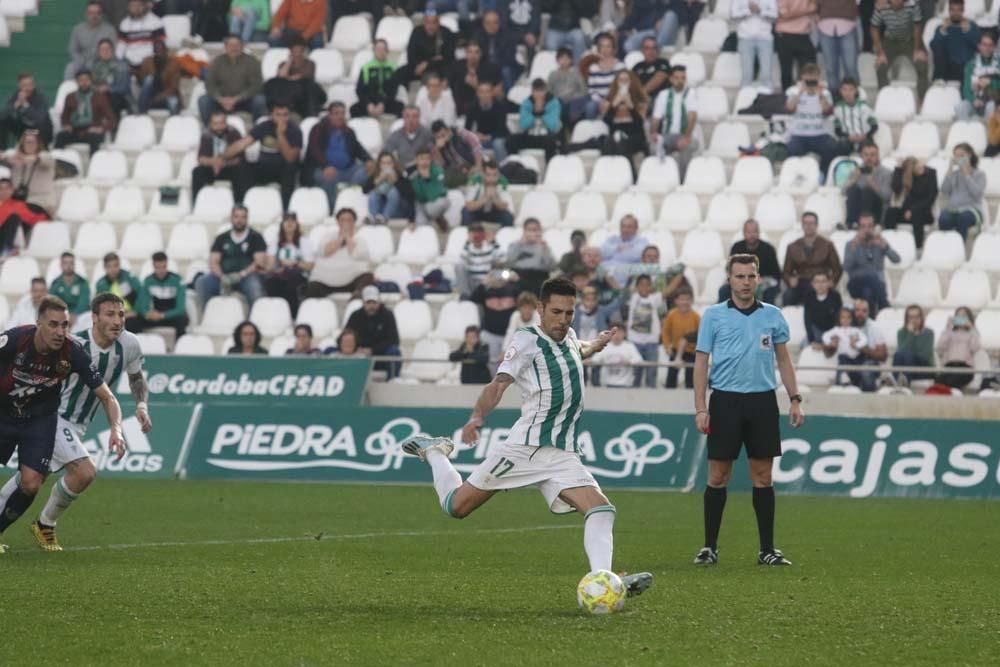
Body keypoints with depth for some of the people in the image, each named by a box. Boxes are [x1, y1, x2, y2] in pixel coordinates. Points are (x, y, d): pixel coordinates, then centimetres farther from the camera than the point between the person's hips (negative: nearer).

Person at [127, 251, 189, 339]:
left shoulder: (177, 280, -14)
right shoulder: (148, 281, -3)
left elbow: (181, 309, -18)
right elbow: (143, 306, -3)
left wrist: (162, 315, -34)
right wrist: (147, 313, -28)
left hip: (173, 316, -3)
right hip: (156, 315, 3)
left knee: (182, 320, -39)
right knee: (130, 322, -21)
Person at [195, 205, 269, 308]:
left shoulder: (255, 237, 9)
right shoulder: (222, 239, 17)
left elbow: (260, 262, -1)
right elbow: (213, 262, 9)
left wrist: (241, 275, -15)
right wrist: (222, 277, -13)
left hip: (246, 277, -3)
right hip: (224, 276, 3)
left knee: (254, 286, -38)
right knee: (201, 282, -25)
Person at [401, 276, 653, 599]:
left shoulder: (569, 337, 14)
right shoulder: (527, 342, -8)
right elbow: (499, 382, -23)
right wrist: (478, 416, -38)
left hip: (562, 454, 5)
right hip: (525, 447, -5)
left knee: (601, 510, -17)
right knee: (457, 506, 3)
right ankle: (434, 452, 31)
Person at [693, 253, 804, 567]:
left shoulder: (773, 316, 8)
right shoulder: (713, 316, 2)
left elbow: (783, 359, 15)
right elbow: (701, 362, 2)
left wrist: (795, 399, 6)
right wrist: (700, 407, -6)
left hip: (762, 400, 2)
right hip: (726, 401, -2)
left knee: (762, 476, 3)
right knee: (718, 476, 0)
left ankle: (767, 549, 7)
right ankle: (709, 547, 8)